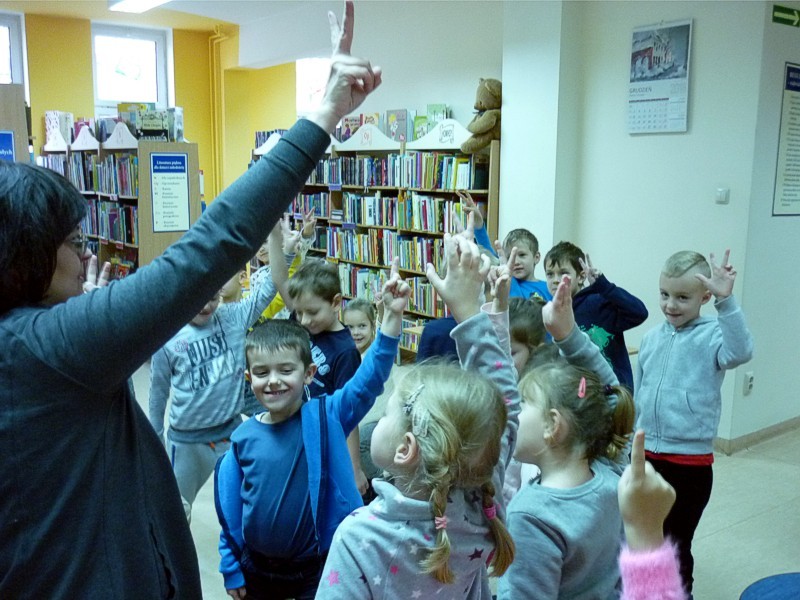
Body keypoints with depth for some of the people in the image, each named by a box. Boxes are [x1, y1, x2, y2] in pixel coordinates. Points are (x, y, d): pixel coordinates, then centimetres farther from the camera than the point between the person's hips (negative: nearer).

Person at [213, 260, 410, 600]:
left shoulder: (326, 418, -14)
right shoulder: (243, 437, -8)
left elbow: (371, 376, -27)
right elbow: (229, 508, 1)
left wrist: (393, 315, -38)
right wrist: (232, 569, 6)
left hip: (318, 567, -2)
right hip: (257, 569, 3)